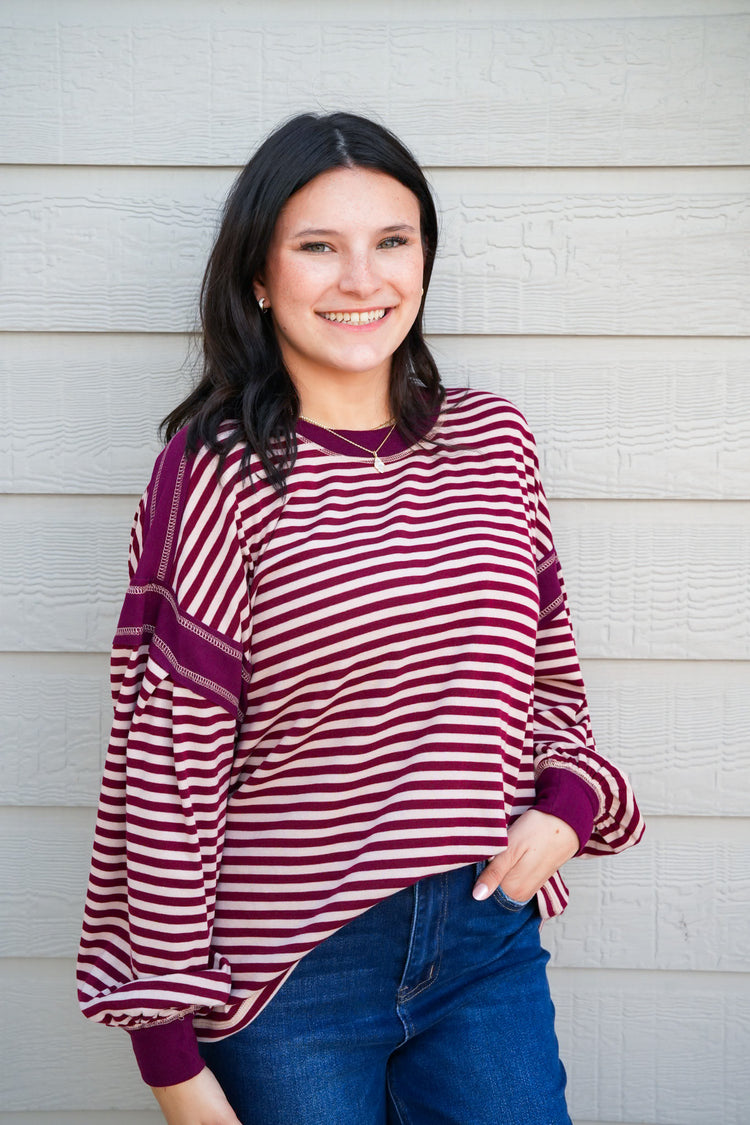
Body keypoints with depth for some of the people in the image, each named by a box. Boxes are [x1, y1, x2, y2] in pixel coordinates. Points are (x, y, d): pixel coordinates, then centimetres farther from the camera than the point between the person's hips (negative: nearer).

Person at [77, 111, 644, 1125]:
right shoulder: (217, 474, -14)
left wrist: (570, 797, -6)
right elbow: (165, 768, -12)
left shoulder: (492, 442, 2)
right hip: (289, 971, -4)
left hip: (488, 939, 4)